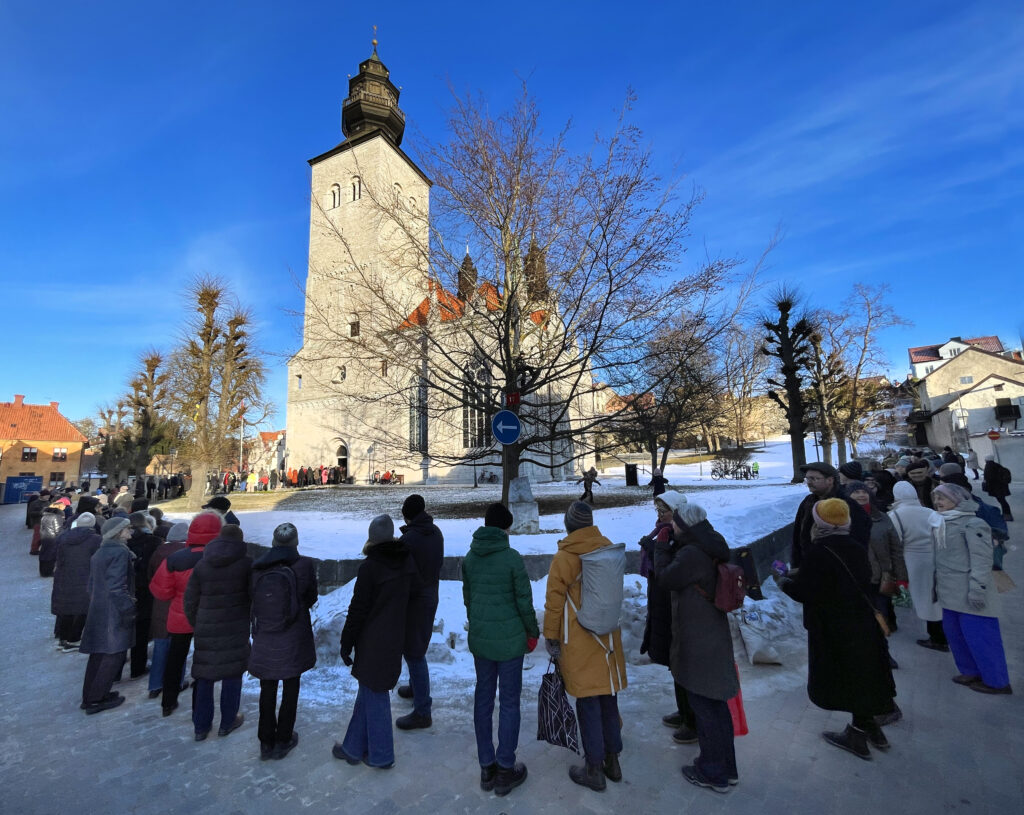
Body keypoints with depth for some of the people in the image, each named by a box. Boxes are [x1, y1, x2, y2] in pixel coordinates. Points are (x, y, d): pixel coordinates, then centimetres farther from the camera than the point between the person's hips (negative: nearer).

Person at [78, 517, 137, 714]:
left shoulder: (99, 553, 13)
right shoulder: (120, 552, -18)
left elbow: (92, 584, 19)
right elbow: (117, 586, -23)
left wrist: (95, 605, 26)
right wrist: (128, 610, -18)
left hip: (98, 611, 10)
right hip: (113, 612, -10)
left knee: (99, 654, 18)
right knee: (114, 654, 1)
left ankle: (90, 697, 28)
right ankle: (96, 699, 8)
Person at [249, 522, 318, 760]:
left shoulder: (257, 568, -9)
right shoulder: (304, 565, -16)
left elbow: (253, 600, 1)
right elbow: (311, 598, -4)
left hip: (264, 642, 2)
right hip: (293, 642, -2)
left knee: (267, 690, 19)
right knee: (290, 688, 16)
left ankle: (266, 742, 30)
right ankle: (283, 740, 28)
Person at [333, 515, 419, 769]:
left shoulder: (369, 567, -20)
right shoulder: (407, 562, -2)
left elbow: (358, 609, -15)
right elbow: (411, 597, 7)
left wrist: (346, 642, -4)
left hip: (372, 641, -6)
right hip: (395, 639, 6)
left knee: (374, 694, 9)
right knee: (367, 691, 21)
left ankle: (381, 756, 24)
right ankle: (353, 747, 35)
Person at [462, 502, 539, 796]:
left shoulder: (470, 557, -2)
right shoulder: (511, 557, -18)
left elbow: (467, 596, 8)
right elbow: (524, 600, -13)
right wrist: (532, 632, 3)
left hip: (479, 638, 5)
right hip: (509, 639, -5)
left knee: (483, 698, 17)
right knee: (509, 702, 10)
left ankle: (486, 767, 29)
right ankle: (505, 770, 22)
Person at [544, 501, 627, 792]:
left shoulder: (563, 558, -18)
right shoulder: (609, 548, -3)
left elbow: (554, 602, -12)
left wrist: (550, 636, 0)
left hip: (578, 642, -5)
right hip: (608, 637, 5)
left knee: (587, 703, 8)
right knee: (608, 697, 18)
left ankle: (594, 770, 22)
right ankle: (612, 761, 33)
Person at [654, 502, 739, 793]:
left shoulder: (691, 554, -26)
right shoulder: (712, 549, 5)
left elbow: (664, 578, -16)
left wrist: (662, 546, -7)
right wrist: (669, 546, 5)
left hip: (698, 643, -9)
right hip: (714, 638, 9)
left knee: (703, 705, 6)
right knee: (716, 703, 20)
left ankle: (713, 773, 21)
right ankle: (727, 768, 35)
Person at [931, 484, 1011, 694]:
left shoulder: (973, 524, -13)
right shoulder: (942, 524, 11)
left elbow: (982, 559, -17)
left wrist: (977, 589, -21)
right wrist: (936, 584, 19)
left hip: (969, 593, -8)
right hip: (950, 592, 8)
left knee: (979, 637, 2)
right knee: (954, 634, 14)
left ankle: (997, 681, 16)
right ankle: (971, 671, 28)